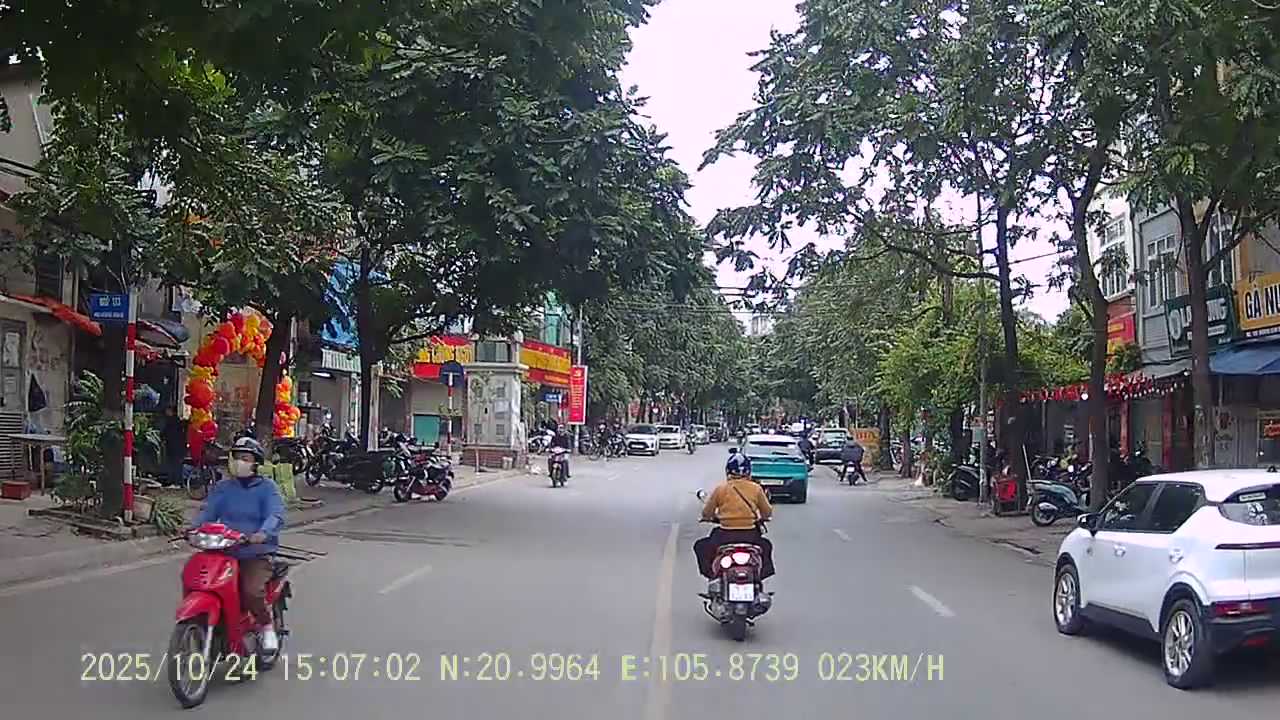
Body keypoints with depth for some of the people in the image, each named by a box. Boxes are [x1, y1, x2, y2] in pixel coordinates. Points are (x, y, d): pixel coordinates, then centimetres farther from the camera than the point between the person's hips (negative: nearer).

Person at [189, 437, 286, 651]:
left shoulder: (267, 488, 2)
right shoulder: (222, 488, 14)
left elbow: (276, 515, -13)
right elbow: (208, 511, 1)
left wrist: (263, 533, -33)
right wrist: (194, 527, -19)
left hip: (256, 553, -5)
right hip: (224, 552, 5)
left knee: (252, 591, -26)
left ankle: (266, 626, 2)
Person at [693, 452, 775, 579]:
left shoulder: (720, 489, -1)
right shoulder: (756, 489, 1)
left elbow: (706, 513, 6)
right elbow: (767, 512, 11)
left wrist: (709, 517, 29)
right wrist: (760, 518, 33)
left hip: (725, 535, -2)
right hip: (749, 535, 2)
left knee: (701, 547, 25)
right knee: (766, 546, 34)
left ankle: (710, 573, 18)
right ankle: (762, 574, 28)